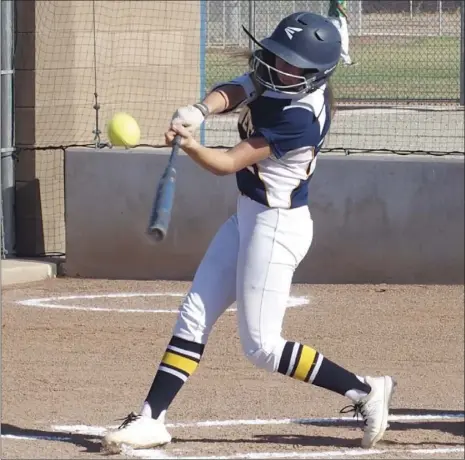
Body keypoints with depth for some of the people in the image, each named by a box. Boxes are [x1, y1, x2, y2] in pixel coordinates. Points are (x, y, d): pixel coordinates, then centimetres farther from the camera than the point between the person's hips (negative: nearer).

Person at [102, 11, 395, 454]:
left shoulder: (300, 114, -25)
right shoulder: (268, 78, -1)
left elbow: (229, 163, -25)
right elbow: (230, 93, -18)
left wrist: (187, 143, -42)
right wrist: (199, 110, -40)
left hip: (276, 227, -9)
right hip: (247, 217, 9)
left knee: (261, 345, -5)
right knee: (193, 317, 8)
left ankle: (365, 390, 3)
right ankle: (151, 419, 11)